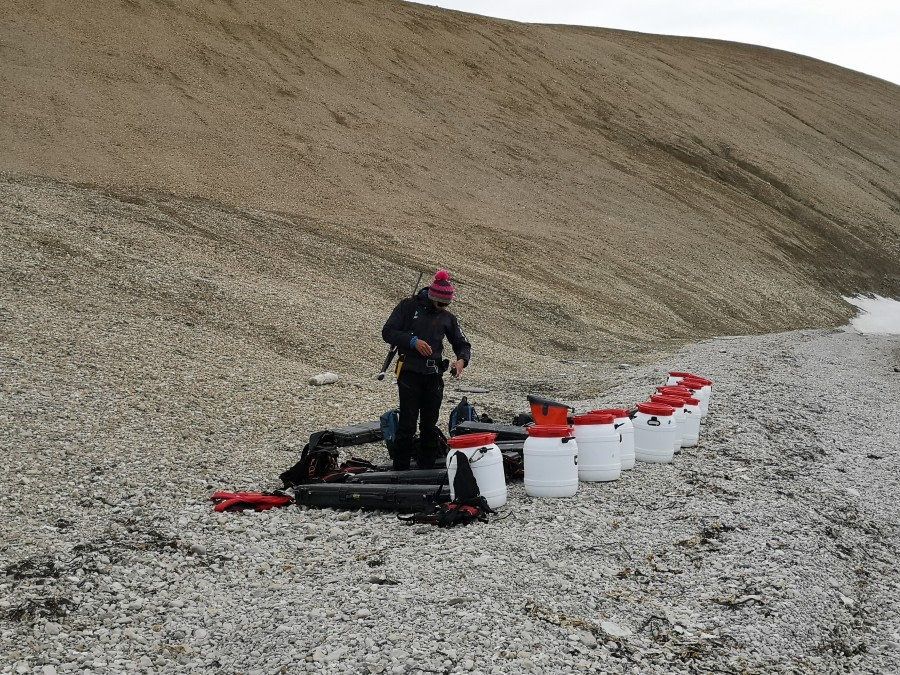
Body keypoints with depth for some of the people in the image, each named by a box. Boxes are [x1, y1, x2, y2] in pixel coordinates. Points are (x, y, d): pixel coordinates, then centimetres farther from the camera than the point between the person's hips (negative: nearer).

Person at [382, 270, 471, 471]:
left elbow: (462, 344, 13)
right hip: (410, 372, -4)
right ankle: (400, 469, 1)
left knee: (430, 425, 7)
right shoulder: (409, 307, 0)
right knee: (407, 423, -7)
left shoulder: (448, 318, 11)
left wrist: (461, 360, -9)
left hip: (434, 376, 4)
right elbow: (388, 332, -4)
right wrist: (413, 341, -18)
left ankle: (426, 468, 17)